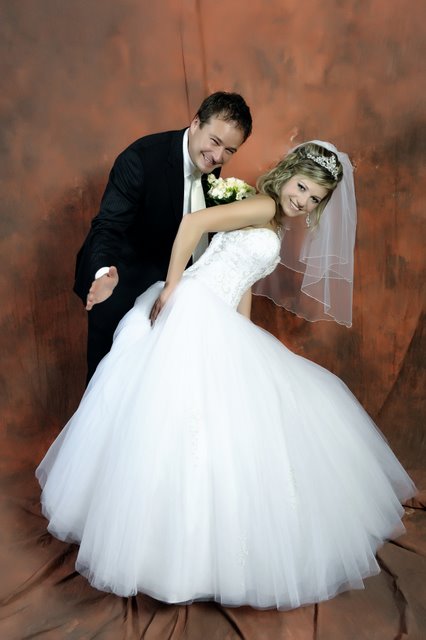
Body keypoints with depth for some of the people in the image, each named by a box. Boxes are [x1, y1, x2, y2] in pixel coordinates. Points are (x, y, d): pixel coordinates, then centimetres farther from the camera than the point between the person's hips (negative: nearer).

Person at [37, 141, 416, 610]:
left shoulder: (274, 229, 23)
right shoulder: (262, 206, -5)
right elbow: (193, 223, -17)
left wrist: (246, 337, 15)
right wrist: (171, 287, -16)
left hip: (219, 325, 10)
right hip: (192, 311, -9)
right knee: (187, 417, -8)